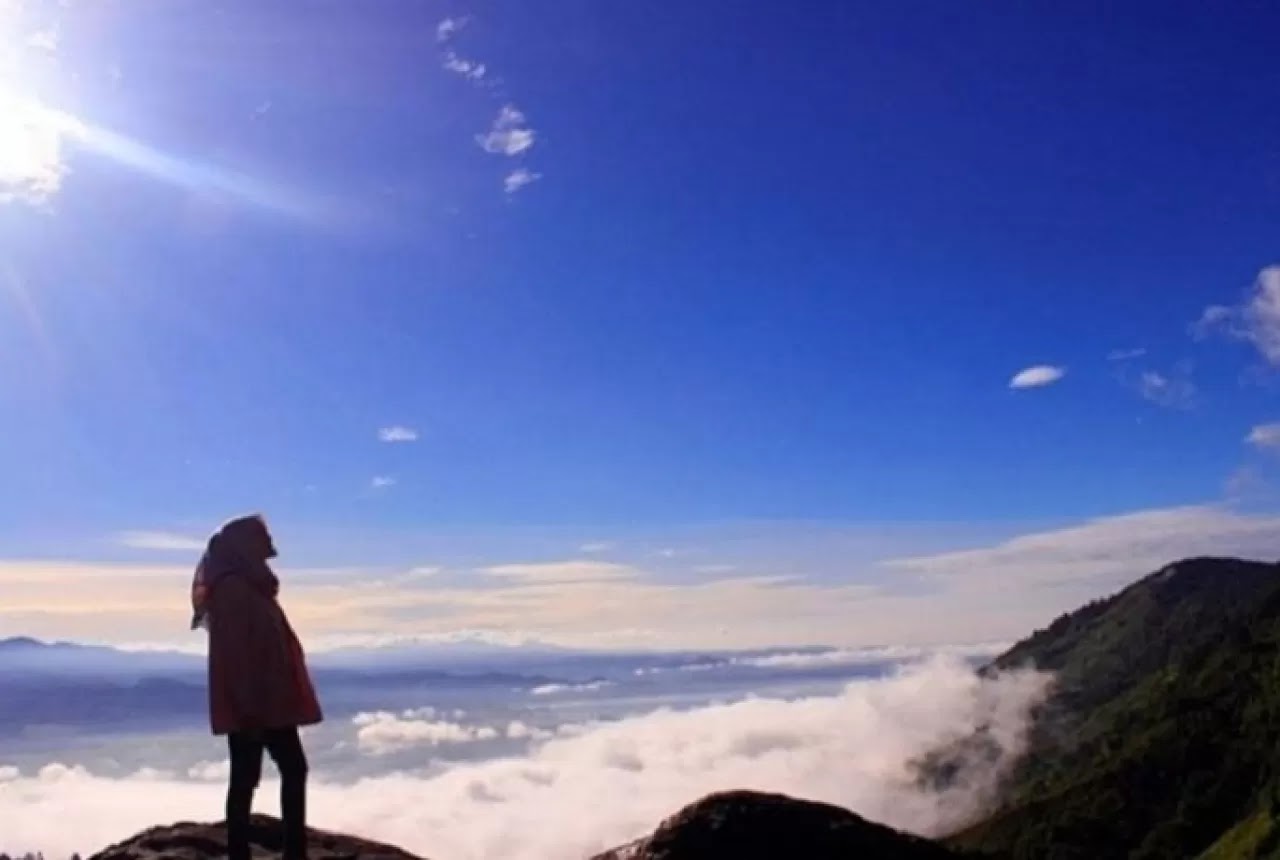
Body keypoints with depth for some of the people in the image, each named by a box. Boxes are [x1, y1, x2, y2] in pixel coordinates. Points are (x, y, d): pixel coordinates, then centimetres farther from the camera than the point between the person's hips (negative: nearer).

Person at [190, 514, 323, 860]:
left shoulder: (252, 587, 15)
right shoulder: (231, 589, -15)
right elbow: (234, 652, -20)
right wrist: (249, 707, -22)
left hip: (270, 702, 10)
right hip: (250, 706, -10)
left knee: (294, 769, 11)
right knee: (245, 779, -1)